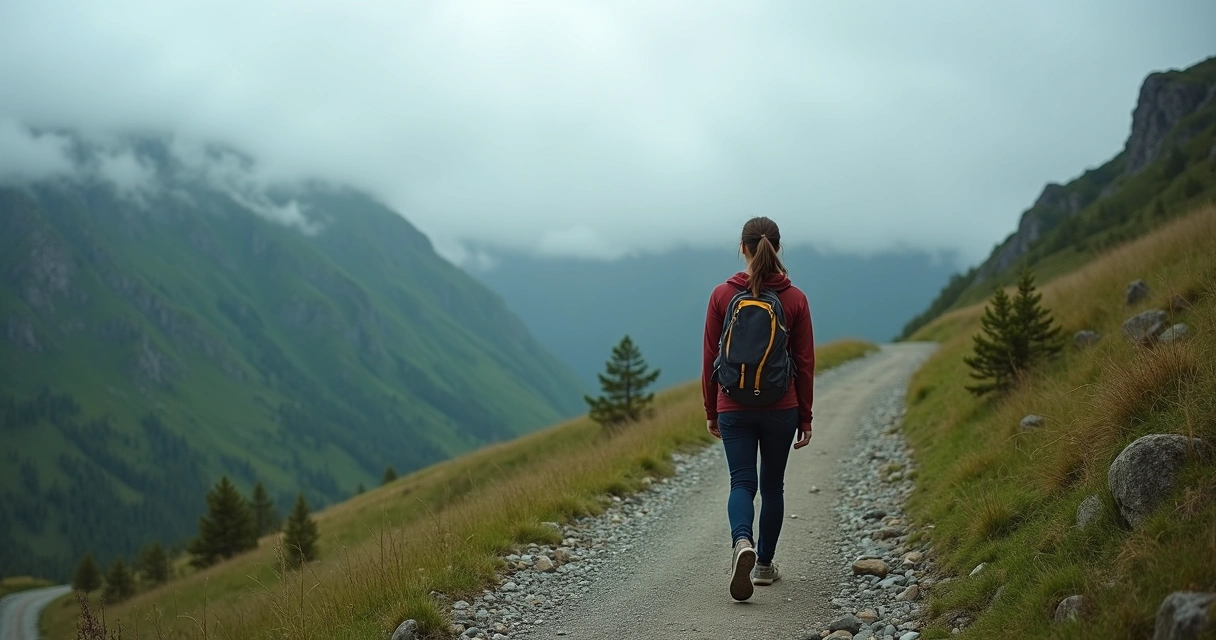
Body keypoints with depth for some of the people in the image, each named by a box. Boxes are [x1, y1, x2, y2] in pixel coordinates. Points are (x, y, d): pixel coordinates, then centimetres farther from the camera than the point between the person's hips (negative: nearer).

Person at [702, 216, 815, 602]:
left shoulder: (722, 295, -4)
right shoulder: (795, 299, -4)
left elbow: (710, 358, -1)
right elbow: (805, 363, -1)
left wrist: (711, 411, 9)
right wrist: (805, 418, 8)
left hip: (734, 408, -1)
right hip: (781, 409, 1)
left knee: (742, 482, 1)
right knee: (772, 485, 15)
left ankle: (742, 543, -28)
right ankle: (764, 564, 23)